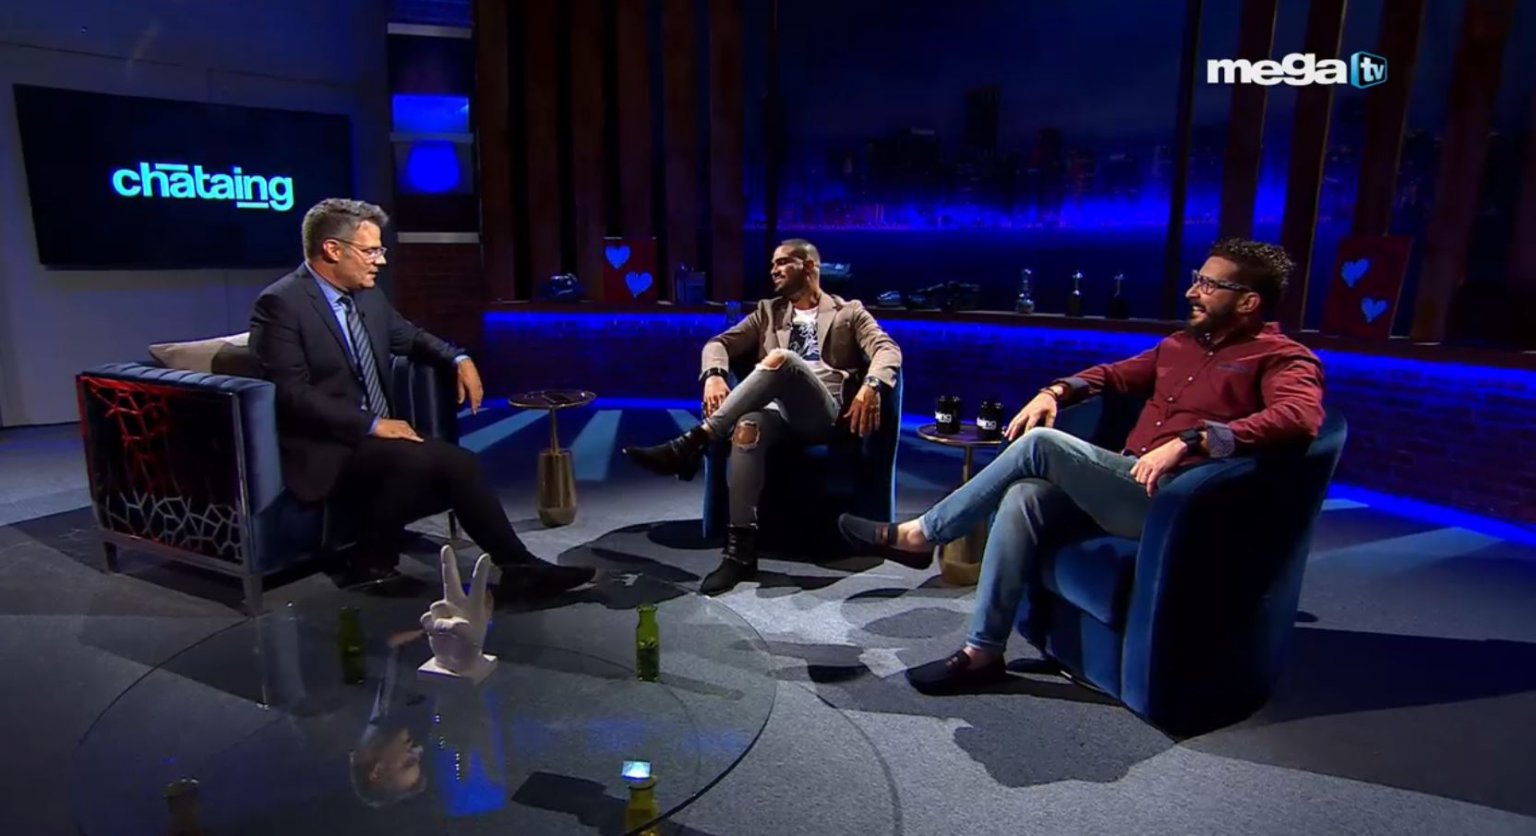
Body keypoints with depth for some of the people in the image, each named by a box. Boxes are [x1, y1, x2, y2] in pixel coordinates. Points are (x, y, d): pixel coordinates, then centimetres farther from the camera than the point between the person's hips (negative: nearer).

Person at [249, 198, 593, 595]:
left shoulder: (367, 296, 10)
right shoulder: (281, 304, -12)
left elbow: (411, 337, 26)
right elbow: (293, 395, -20)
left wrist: (459, 360, 6)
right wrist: (372, 425, -24)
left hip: (373, 437, 7)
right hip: (323, 452, -7)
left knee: (458, 466, -12)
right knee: (418, 459, -30)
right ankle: (372, 562, -10)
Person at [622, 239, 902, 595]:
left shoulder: (849, 312, 20)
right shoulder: (768, 312, 29)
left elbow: (888, 350, 3)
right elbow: (719, 343, 16)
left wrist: (871, 386, -21)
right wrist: (714, 375, -9)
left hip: (824, 412, -2)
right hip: (778, 408, 2)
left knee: (781, 358, -34)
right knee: (747, 427, -36)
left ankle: (692, 443, -35)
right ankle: (740, 550, -33)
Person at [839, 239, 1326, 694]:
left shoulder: (1283, 357, 0)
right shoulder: (1181, 344, 22)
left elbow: (1300, 416, -21)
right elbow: (1115, 374, 31)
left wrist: (1190, 441, -31)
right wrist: (1056, 391, 10)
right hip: (1124, 488, 7)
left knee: (1041, 444, -21)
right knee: (1022, 499, -21)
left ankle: (921, 535, -7)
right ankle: (982, 652, -16)